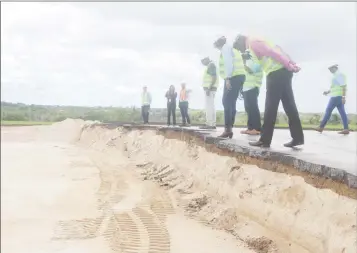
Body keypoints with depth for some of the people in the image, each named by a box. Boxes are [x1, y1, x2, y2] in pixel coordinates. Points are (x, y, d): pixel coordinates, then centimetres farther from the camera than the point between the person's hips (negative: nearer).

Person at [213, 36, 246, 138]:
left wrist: (227, 78, -21)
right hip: (240, 76, 9)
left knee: (227, 102, -10)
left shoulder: (225, 48, 2)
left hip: (233, 77, -9)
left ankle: (227, 129, -15)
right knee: (231, 103, 9)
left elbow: (228, 63, -14)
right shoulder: (233, 49, 29)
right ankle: (229, 129, 8)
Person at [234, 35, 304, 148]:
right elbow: (276, 50, 20)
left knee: (270, 107, -6)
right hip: (283, 71, 9)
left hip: (276, 73, -9)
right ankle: (298, 137, 10)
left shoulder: (253, 42, -2)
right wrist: (291, 64, 11)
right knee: (289, 105, 8)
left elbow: (272, 52, -13)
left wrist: (288, 66, -18)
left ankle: (265, 140, -2)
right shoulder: (257, 42, 26)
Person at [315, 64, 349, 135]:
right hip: (338, 96, 10)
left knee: (328, 110, -5)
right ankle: (346, 129, -3)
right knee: (342, 112, 2)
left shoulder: (339, 75, -8)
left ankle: (321, 127, -1)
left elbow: (344, 86, -16)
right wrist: (328, 92, 17)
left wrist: (343, 97, -23)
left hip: (337, 96, -10)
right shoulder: (336, 76, 22)